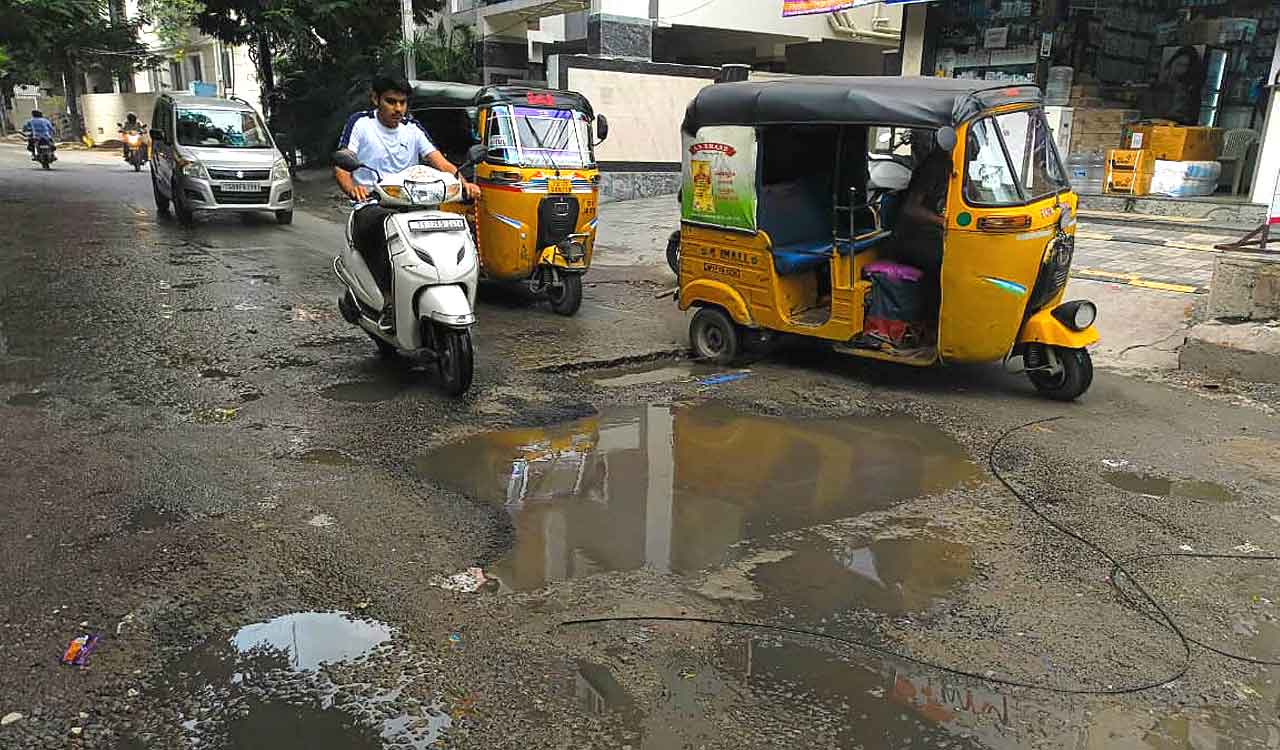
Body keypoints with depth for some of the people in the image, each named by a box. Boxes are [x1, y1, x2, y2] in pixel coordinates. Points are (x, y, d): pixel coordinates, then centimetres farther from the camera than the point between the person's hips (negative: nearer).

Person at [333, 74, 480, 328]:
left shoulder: (413, 130, 16)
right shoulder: (360, 124, 6)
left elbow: (440, 162, 2)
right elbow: (341, 166, -4)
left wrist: (463, 183, -20)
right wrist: (352, 188, -29)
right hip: (370, 206, -3)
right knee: (378, 225, -38)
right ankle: (389, 300, -36)